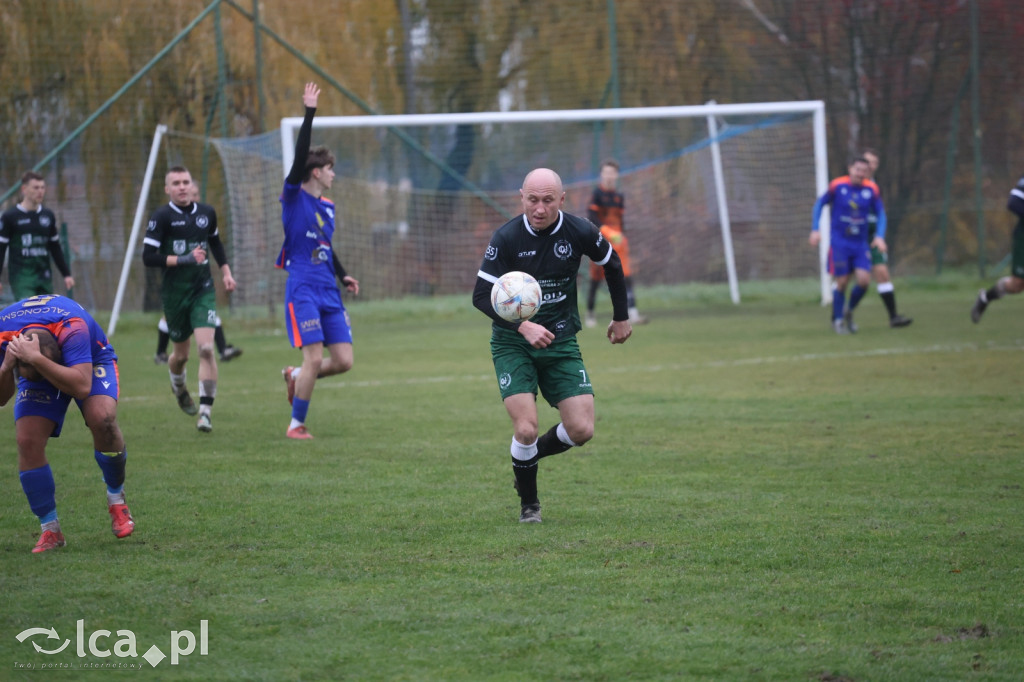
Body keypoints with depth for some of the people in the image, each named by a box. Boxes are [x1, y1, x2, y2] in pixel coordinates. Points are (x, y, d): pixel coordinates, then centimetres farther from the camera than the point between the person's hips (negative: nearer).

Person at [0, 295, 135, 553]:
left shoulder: (72, 328, -44)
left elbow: (82, 386, -53)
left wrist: (36, 359, -59)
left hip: (91, 361, -3)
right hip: (36, 367, 3)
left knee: (102, 418, -32)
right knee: (27, 441, -19)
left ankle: (116, 500, -6)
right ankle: (50, 530, -3)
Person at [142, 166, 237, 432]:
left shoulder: (206, 213, 5)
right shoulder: (161, 217, -8)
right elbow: (148, 257, -15)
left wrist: (226, 273, 19)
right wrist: (184, 260, -21)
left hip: (203, 290, 2)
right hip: (174, 293, -2)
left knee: (206, 347, -16)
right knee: (181, 353, 12)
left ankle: (205, 411, -15)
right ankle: (178, 387, 47)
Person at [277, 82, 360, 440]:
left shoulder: (328, 206, 17)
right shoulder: (294, 196, -3)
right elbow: (300, 155, -15)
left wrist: (343, 275, 19)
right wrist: (309, 113, -19)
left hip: (329, 292, 7)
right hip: (302, 290, -7)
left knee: (343, 361, 0)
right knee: (314, 357, -12)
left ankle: (295, 376, 27)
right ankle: (296, 424, 3)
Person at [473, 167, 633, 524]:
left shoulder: (580, 232, -9)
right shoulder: (507, 237, -15)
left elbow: (612, 265, 12)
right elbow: (482, 296, -14)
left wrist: (621, 317, 20)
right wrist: (523, 326, -27)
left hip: (561, 342, 3)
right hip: (512, 344, -3)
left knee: (581, 430, -8)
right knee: (526, 428, -16)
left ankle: (532, 454, 25)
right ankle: (528, 503, 10)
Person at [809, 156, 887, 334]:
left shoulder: (871, 190, -1)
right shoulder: (837, 186, -7)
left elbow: (881, 214, 8)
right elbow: (819, 204, 5)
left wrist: (879, 236, -7)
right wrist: (815, 230, -3)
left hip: (861, 244, 3)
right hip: (839, 243, -3)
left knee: (864, 280, -11)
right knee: (842, 282, -3)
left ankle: (849, 312, 16)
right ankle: (837, 320, 16)